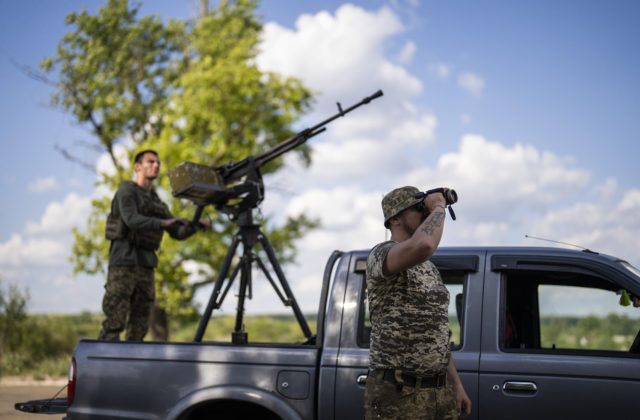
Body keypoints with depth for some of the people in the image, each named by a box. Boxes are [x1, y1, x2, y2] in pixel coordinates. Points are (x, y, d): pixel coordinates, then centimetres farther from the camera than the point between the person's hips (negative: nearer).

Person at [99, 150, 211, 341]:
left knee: (139, 326, 3)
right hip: (123, 262, -7)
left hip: (146, 266, 7)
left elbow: (178, 232, 17)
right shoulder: (126, 191, 0)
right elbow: (131, 219, -19)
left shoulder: (157, 202, 22)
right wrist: (163, 222, -30)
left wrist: (197, 225, -2)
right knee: (114, 322, -12)